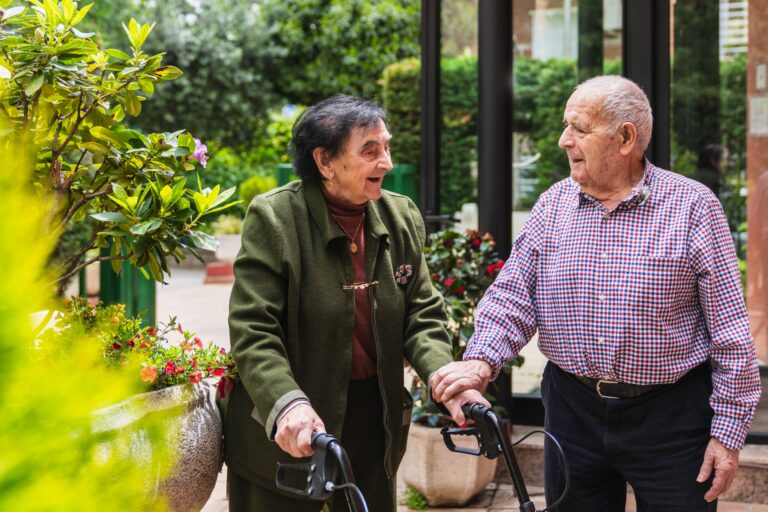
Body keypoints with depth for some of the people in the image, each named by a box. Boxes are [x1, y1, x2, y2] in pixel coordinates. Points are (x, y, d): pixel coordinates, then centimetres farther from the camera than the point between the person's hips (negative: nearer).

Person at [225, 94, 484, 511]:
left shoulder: (401, 217, 3)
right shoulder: (273, 218, -13)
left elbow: (423, 315, 2)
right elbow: (252, 331, -18)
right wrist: (287, 403, -34)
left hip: (373, 423, 5)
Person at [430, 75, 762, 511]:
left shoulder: (694, 206, -8)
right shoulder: (554, 205, 4)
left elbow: (730, 332, -7)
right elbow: (513, 296, 1)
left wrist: (729, 432, -8)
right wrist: (481, 362, -17)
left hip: (670, 417, -3)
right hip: (573, 409, 4)